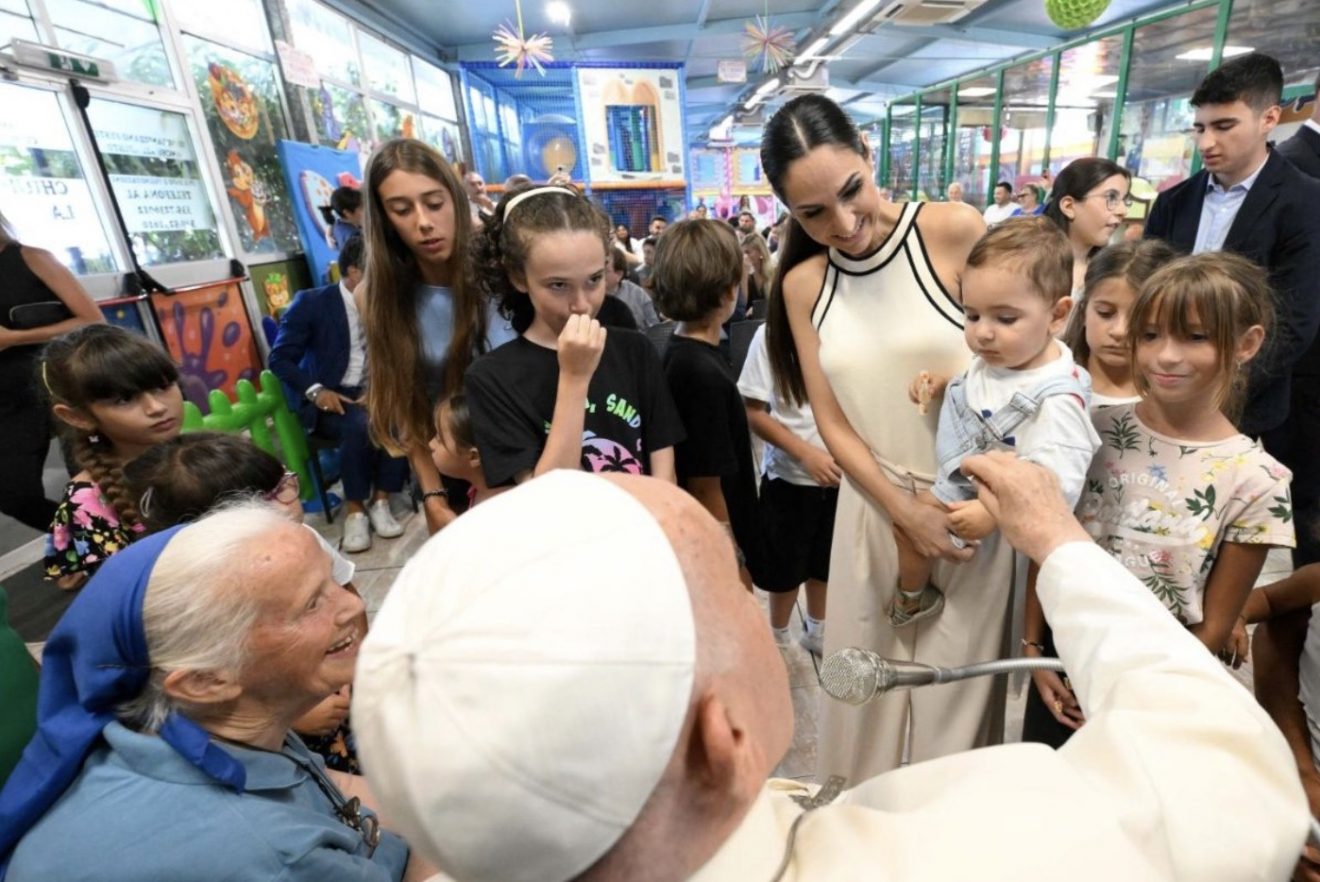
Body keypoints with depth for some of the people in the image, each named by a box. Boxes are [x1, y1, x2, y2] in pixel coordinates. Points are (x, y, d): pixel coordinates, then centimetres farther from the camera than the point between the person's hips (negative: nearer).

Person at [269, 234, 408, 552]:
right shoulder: (311, 303, -4)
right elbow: (280, 359, -3)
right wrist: (317, 391, -19)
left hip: (374, 392, 3)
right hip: (329, 398, -3)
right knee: (360, 426, -35)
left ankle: (380, 503, -16)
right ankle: (355, 512, -18)